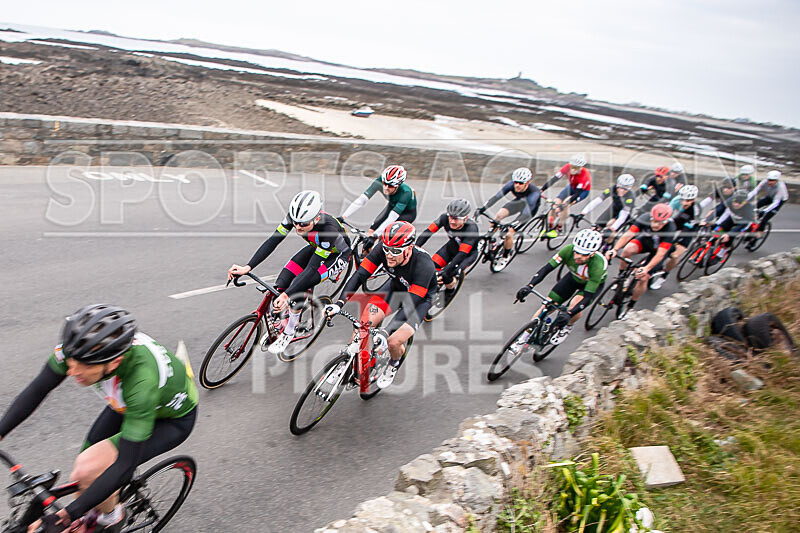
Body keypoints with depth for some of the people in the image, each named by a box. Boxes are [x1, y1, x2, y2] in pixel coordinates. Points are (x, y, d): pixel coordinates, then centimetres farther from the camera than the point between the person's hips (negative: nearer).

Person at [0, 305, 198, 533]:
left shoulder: (141, 383, -43)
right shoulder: (80, 347, -28)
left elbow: (125, 466, -36)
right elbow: (36, 390, -12)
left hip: (174, 419, -6)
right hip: (129, 403, 6)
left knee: (87, 470, -22)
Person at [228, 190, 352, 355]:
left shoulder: (329, 228, -40)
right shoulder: (295, 216, -26)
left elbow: (312, 267, -39)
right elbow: (272, 240, -25)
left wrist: (287, 295, -47)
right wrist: (247, 267, -35)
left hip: (337, 256, -5)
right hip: (316, 248, 6)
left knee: (298, 286, -25)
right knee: (281, 283, -13)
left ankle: (289, 332, -4)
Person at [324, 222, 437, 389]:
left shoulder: (424, 266, -39)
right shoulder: (383, 249, -27)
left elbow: (410, 305, -42)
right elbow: (360, 275, -27)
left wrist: (386, 334, -52)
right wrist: (340, 302, -40)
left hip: (421, 296, -4)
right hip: (396, 285, 4)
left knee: (393, 342, -18)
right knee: (364, 325, -15)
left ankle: (395, 363, 18)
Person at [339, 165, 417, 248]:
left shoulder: (405, 192, -40)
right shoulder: (379, 182, -30)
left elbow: (392, 218, -44)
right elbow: (361, 200, -33)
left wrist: (374, 236, -51)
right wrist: (342, 217, -41)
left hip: (408, 212, -4)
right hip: (392, 206, 4)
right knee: (372, 228, -13)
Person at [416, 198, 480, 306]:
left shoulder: (471, 228, -37)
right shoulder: (445, 217, -26)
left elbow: (462, 253, -41)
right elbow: (427, 232, -26)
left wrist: (446, 270, -49)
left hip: (469, 252, -5)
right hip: (453, 245, 5)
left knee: (445, 275, -24)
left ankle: (450, 289, 10)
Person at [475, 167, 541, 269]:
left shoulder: (533, 192, -41)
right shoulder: (512, 184, -28)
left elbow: (527, 214, -47)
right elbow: (497, 196, -32)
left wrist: (513, 225, -59)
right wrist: (483, 208, -44)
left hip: (531, 207, -4)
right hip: (519, 201, 5)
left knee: (509, 234, -15)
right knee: (498, 215, -24)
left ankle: (505, 256, 12)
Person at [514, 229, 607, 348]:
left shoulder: (598, 265, -40)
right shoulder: (569, 250, -33)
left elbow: (588, 296, -40)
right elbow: (547, 268, -33)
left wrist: (569, 314, -53)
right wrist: (529, 286, -47)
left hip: (593, 284, -3)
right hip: (574, 277, 3)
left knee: (575, 305, -32)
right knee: (546, 306, -8)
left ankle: (567, 327, 2)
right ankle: (523, 340, 5)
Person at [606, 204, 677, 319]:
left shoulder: (670, 229, -37)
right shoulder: (645, 218, -30)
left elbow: (660, 254, -41)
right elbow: (628, 235, -35)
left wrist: (646, 268, -55)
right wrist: (615, 249, -50)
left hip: (660, 248, -2)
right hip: (646, 240, 3)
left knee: (643, 278, -12)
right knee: (628, 249, -32)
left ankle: (630, 307, 7)